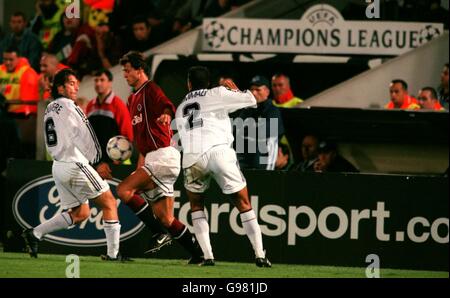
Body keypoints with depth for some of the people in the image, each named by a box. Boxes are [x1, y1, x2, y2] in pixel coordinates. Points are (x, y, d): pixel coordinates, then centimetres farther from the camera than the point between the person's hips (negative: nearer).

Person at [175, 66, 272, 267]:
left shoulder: (181, 109, 28)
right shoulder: (216, 94, 14)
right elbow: (251, 100, 11)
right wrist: (234, 90, 29)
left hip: (191, 157, 3)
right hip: (218, 151, -3)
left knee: (196, 205, 23)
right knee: (243, 203, 7)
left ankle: (207, 256, 8)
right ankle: (260, 256, 1)